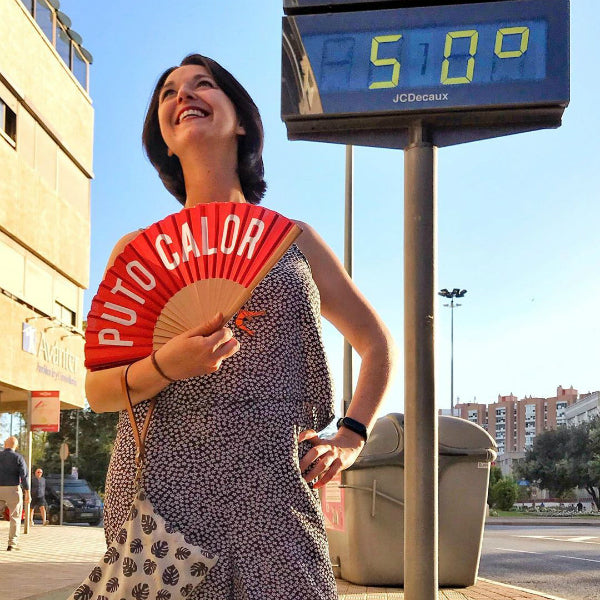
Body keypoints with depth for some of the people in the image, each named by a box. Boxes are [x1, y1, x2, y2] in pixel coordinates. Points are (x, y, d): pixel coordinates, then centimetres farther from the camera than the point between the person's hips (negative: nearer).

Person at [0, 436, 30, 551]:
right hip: (13, 489, -2)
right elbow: (24, 475, -10)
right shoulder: (19, 458, -4)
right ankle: (12, 543, 1)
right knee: (15, 517, 6)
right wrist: (27, 493, -7)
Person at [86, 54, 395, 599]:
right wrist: (164, 366, -14)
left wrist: (350, 439, 8)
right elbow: (98, 389, 7)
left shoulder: (294, 241, 12)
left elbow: (377, 344, 22)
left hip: (269, 494, 0)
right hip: (159, 487, 0)